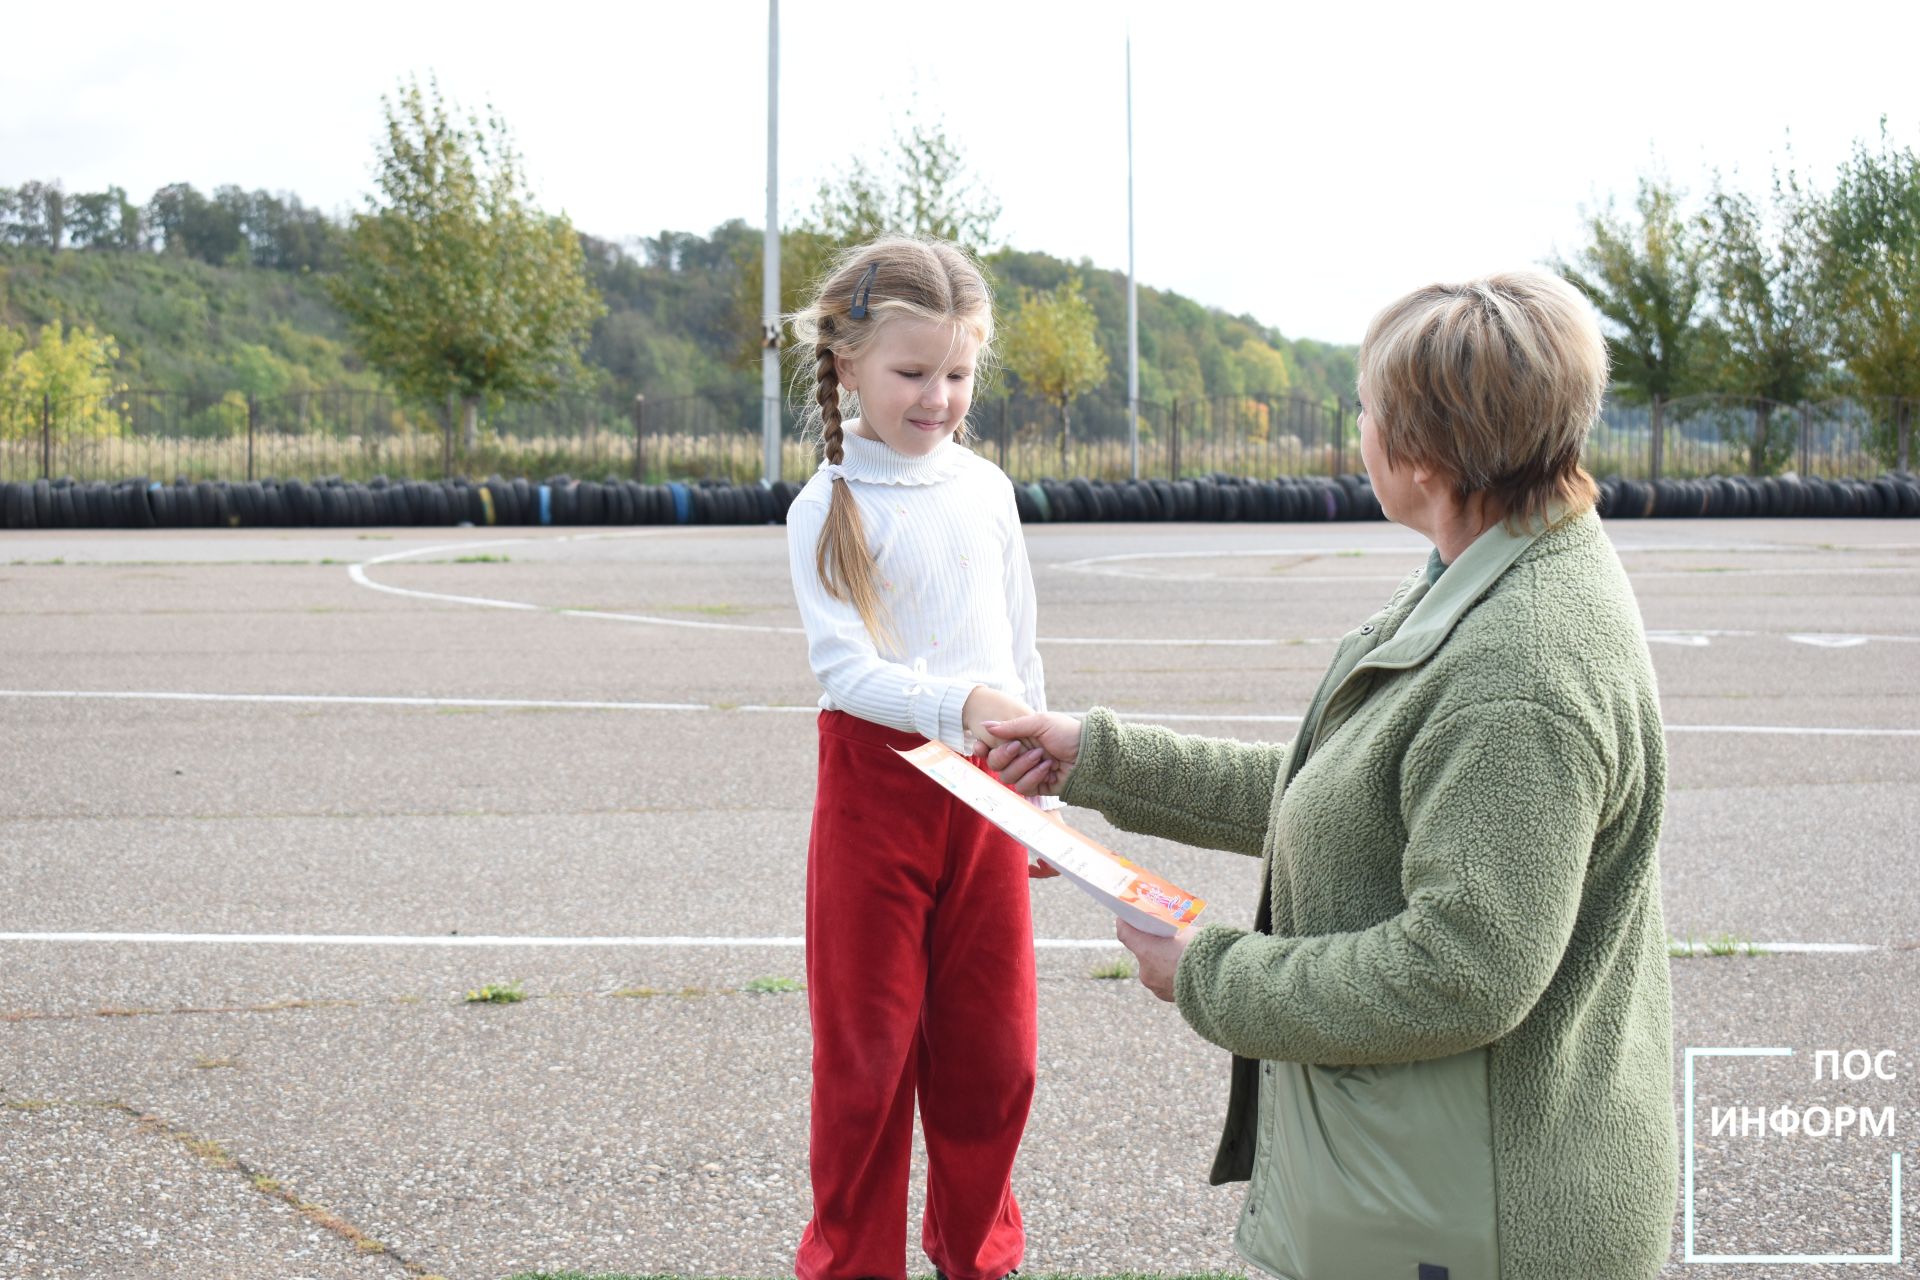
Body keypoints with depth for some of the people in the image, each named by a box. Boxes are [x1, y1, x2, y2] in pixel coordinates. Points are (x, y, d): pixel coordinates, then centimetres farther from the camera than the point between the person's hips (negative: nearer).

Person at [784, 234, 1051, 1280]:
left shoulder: (985, 488, 6)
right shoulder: (829, 508, -8)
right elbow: (844, 667, -17)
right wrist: (958, 702, -33)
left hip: (983, 784, 4)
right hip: (877, 784, -4)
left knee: (991, 1052, 10)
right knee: (867, 1053, 5)